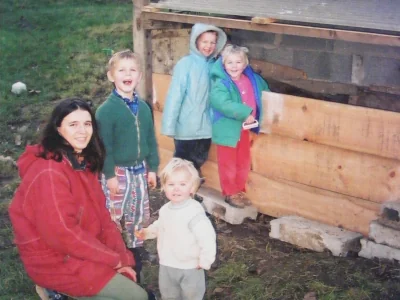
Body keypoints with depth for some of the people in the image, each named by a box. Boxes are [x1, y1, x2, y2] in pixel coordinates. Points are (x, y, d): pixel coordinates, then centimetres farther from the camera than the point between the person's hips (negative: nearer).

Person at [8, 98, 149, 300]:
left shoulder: (84, 163, 4)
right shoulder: (49, 172, -25)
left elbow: (100, 214, 4)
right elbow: (63, 233, -26)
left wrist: (122, 257, -6)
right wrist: (116, 259, -18)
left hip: (81, 251, 9)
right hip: (55, 260, -8)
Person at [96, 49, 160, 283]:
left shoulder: (144, 107, 3)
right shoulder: (106, 109, -15)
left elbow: (151, 140, 9)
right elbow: (104, 145, -15)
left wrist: (152, 168, 9)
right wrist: (109, 174, -16)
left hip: (140, 170, 6)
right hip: (118, 171, -6)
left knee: (140, 214, 17)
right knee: (115, 216, 3)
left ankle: (136, 248, 35)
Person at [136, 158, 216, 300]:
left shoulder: (194, 212, -30)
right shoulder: (165, 209, -2)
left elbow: (207, 237, -32)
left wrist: (204, 261, -26)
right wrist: (147, 232, 7)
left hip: (190, 268, -7)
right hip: (167, 266, 7)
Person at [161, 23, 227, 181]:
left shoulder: (214, 65, 4)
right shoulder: (185, 64, -12)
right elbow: (175, 95, -15)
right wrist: (169, 125, -18)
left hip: (205, 126, 5)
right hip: (186, 127, -5)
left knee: (197, 163, 18)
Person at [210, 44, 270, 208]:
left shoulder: (252, 80, 1)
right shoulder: (220, 83, -19)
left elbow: (264, 88, 23)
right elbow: (224, 104, -34)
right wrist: (245, 113, -32)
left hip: (244, 128, 7)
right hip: (227, 129, -7)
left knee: (243, 163, 17)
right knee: (228, 164, 5)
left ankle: (240, 191, 33)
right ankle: (230, 193, 19)